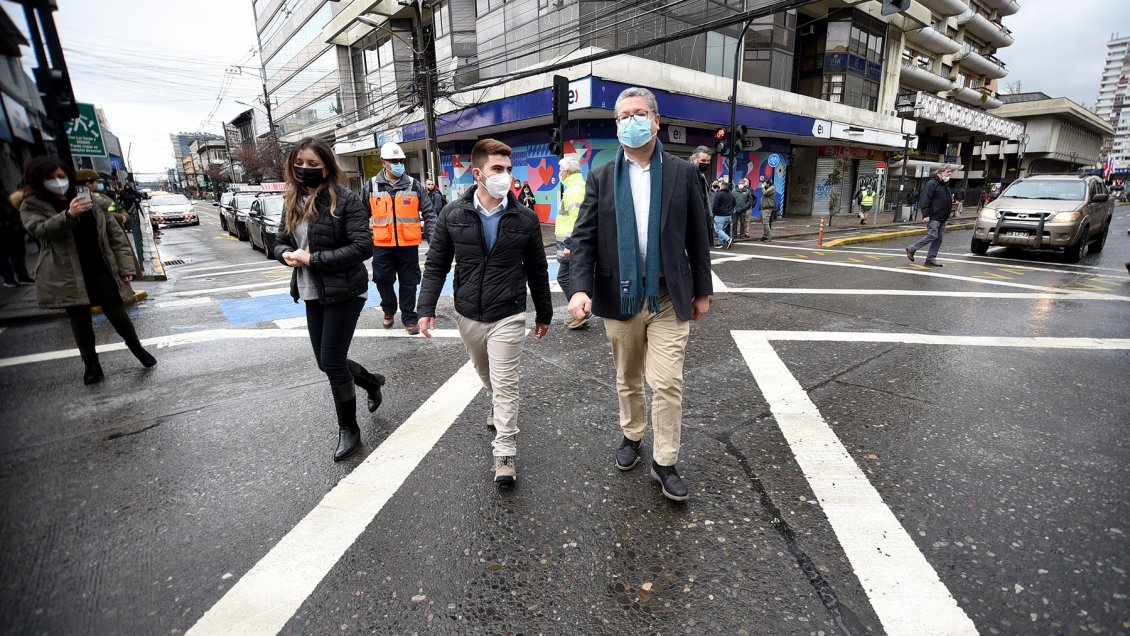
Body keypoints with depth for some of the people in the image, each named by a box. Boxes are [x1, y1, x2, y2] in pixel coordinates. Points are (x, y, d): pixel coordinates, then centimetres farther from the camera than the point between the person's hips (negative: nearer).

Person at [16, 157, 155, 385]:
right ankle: (90, 363, 22)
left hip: (100, 268, 0)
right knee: (80, 320, 7)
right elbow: (37, 229, -16)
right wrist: (68, 215, -35)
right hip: (67, 275, 0)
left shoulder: (91, 200, 6)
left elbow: (115, 233, 5)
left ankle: (136, 347, 25)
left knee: (117, 313, 1)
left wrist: (126, 265, -3)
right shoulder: (32, 205, 3)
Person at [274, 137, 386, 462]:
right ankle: (371, 382, 44)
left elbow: (363, 247, -20)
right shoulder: (293, 201, 9)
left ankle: (348, 429, 17)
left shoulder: (344, 199, -12)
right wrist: (287, 254, -9)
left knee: (331, 362, -3)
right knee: (326, 361, 13)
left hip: (344, 292, -7)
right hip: (312, 294, 7)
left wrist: (313, 259, -19)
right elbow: (281, 242, 16)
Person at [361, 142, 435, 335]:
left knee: (408, 283, 6)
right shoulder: (371, 186, 4)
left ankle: (409, 318, 18)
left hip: (409, 245, -1)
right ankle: (389, 311, 35)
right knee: (383, 281, 9)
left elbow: (429, 212, 3)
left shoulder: (414, 185, 2)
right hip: (382, 246, 1)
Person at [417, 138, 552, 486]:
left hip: (508, 316, -3)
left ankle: (505, 453, 9)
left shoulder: (525, 218, -5)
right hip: (468, 314, 3)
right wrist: (427, 308, -5)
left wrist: (544, 313, 8)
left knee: (505, 383, -2)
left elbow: (537, 271, 3)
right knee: (485, 374, 22)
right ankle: (499, 408, 53)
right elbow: (437, 265, 2)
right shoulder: (453, 215, -3)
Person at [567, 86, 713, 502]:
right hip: (620, 296, 1)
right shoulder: (602, 178, 3)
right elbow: (583, 238, -2)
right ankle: (632, 436, 39)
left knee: (666, 383, -2)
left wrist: (702, 290, 5)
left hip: (669, 298, -1)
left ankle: (665, 462, 15)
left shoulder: (682, 173, 2)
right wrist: (580, 288, -17)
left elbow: (698, 237, 5)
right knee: (627, 379, 16)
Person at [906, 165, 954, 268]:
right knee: (932, 236, -16)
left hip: (942, 219, 9)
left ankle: (930, 259, 8)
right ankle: (911, 249, -1)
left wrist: (946, 216, 23)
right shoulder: (932, 184, -8)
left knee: (938, 239, 5)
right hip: (933, 217, -9)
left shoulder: (945, 185, 21)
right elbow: (925, 200, -16)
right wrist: (925, 215, -23)